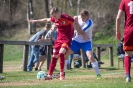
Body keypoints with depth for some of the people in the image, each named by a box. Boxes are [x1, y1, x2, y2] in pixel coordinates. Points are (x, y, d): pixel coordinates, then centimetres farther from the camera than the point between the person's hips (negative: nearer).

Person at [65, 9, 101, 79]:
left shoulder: (89, 23, -23)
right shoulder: (78, 18, -5)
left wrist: (76, 21, -24)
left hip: (86, 42, -5)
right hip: (77, 40, 6)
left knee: (90, 56, -25)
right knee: (65, 54, -2)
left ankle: (98, 74, -16)